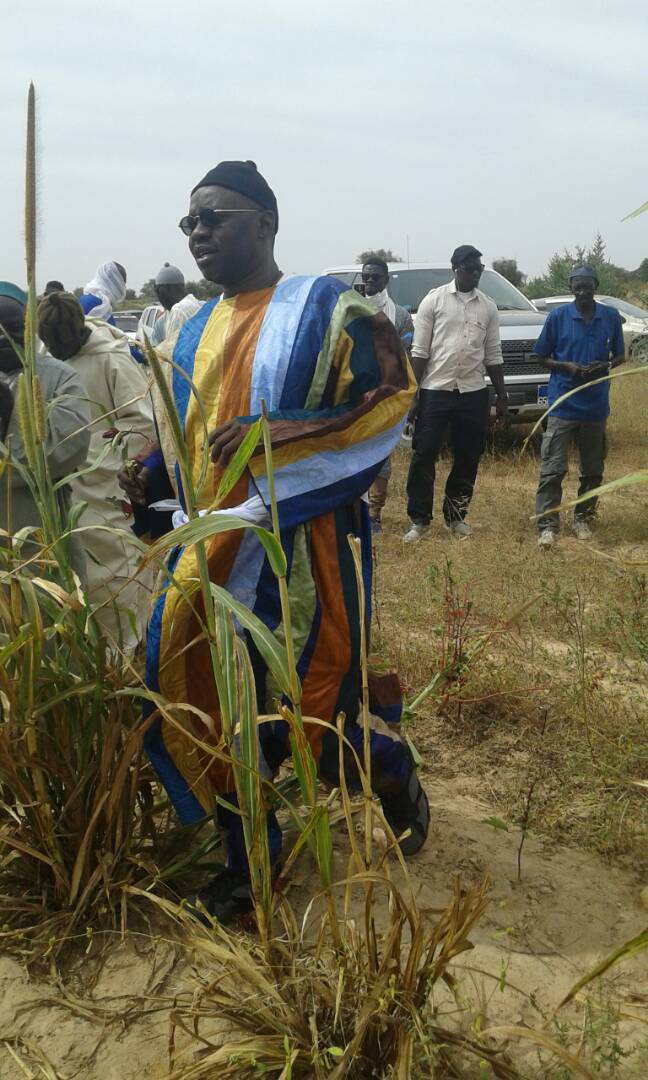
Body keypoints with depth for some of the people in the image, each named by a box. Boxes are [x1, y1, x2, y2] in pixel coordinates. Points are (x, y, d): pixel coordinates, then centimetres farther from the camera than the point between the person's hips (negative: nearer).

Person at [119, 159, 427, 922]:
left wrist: (281, 430, -23)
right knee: (216, 705, 9)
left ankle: (395, 775, 34)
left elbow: (391, 401, -13)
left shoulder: (324, 307, -5)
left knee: (319, 703, -1)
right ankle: (248, 861, 29)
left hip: (303, 548, -6)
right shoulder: (197, 330, 15)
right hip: (215, 551, 6)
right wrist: (152, 471, 6)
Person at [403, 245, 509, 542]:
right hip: (435, 391, -3)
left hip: (473, 393, 3)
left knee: (468, 458, 8)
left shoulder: (488, 307, 9)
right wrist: (413, 395, -8)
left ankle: (455, 516, 22)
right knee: (423, 457, -1)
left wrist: (502, 396, 9)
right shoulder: (434, 300, -1)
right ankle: (419, 520, 10)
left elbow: (493, 355, 12)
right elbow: (419, 351, -3)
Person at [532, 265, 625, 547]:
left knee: (593, 470, 11)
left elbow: (619, 356, 12)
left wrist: (606, 365, -10)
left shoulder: (611, 317, 4)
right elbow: (542, 357, 3)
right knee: (552, 468, -7)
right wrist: (569, 367, -14)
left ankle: (583, 519, 25)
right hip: (563, 404, -2)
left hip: (596, 405, 3)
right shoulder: (558, 316, -2)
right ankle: (547, 525, -4)